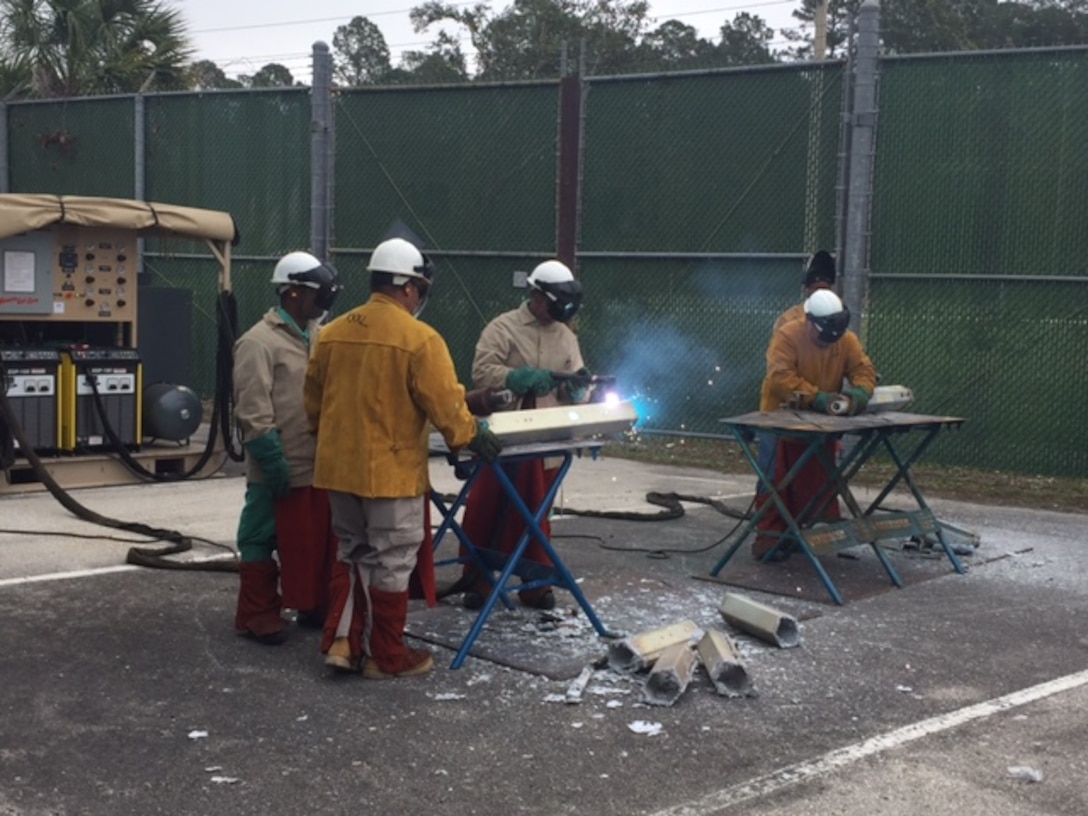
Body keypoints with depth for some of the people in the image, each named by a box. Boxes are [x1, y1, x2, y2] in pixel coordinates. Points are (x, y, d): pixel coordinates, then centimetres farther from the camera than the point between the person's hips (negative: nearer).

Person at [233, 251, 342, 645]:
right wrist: (273, 461, -19)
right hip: (282, 470, -8)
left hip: (320, 465, 8)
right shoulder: (260, 341, -12)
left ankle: (316, 605, 28)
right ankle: (258, 613, 13)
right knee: (264, 541, 3)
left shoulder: (317, 336, 13)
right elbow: (253, 411, -17)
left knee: (321, 542, 15)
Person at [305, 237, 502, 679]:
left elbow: (314, 399, 14)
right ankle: (387, 657, 16)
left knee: (353, 553, 21)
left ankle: (341, 642, 17)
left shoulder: (332, 332, 5)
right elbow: (444, 402, -13)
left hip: (339, 466, 6)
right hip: (391, 469, -6)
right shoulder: (419, 338, -15)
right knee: (390, 562, 6)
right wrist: (471, 435, 3)